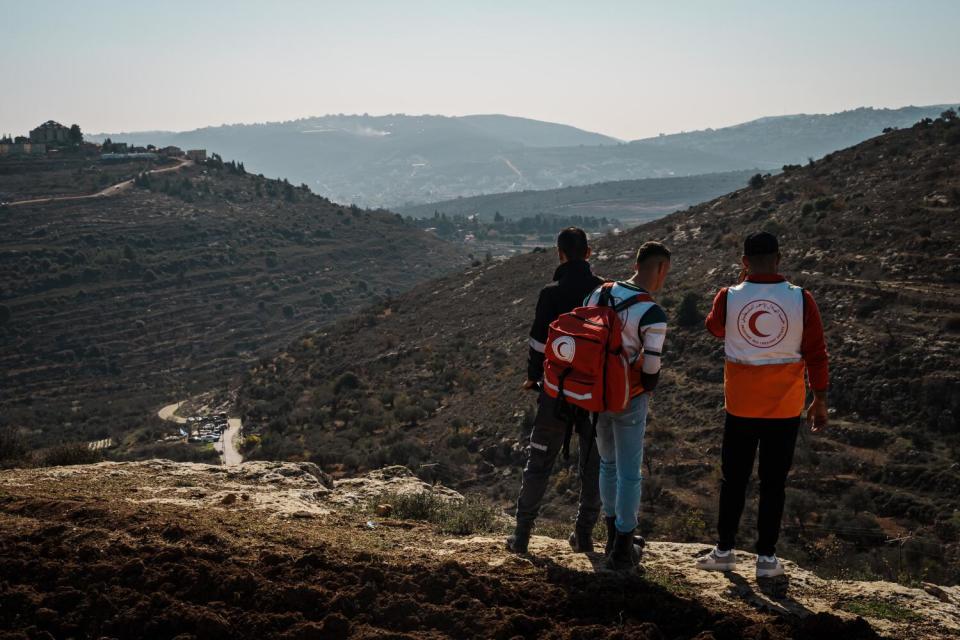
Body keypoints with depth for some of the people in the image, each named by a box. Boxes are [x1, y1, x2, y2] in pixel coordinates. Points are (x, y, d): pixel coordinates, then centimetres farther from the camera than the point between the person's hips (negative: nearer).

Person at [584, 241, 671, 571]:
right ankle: (622, 550, 14)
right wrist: (646, 392, 7)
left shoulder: (598, 294, -1)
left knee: (608, 464, 22)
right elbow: (651, 370, -16)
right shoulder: (653, 315, -18)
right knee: (629, 473, 7)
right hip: (630, 399, -6)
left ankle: (614, 536, 34)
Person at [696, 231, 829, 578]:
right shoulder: (801, 300, -11)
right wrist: (820, 400, 6)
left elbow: (715, 328, 13)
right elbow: (816, 354, -5)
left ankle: (724, 550, 20)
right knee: (773, 484, 10)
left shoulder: (729, 298, -10)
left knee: (734, 480, 13)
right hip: (785, 408, 0)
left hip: (740, 407, 0)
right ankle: (766, 557, 16)